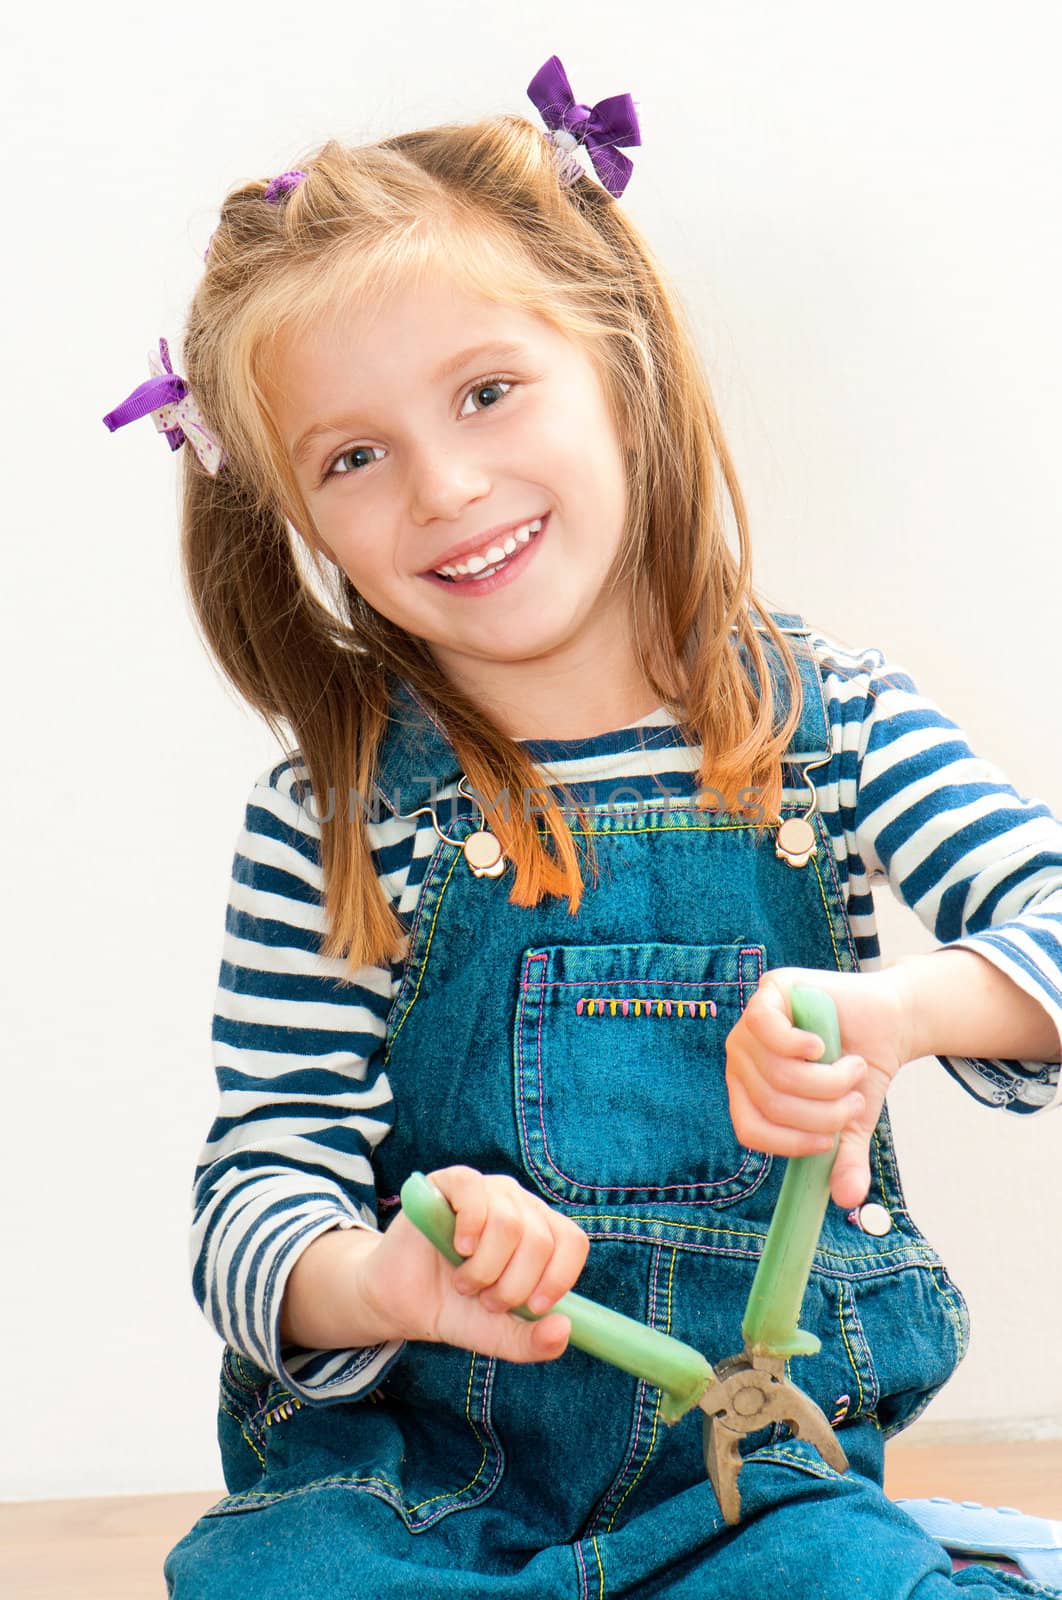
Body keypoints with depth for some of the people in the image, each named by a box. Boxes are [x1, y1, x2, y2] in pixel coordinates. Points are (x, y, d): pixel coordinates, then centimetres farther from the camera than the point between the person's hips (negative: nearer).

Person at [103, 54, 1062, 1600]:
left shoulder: (827, 723, 0)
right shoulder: (329, 828, -3)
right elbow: (260, 1185, -5)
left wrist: (904, 1004, -30)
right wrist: (382, 1280, -29)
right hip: (406, 1454, 1)